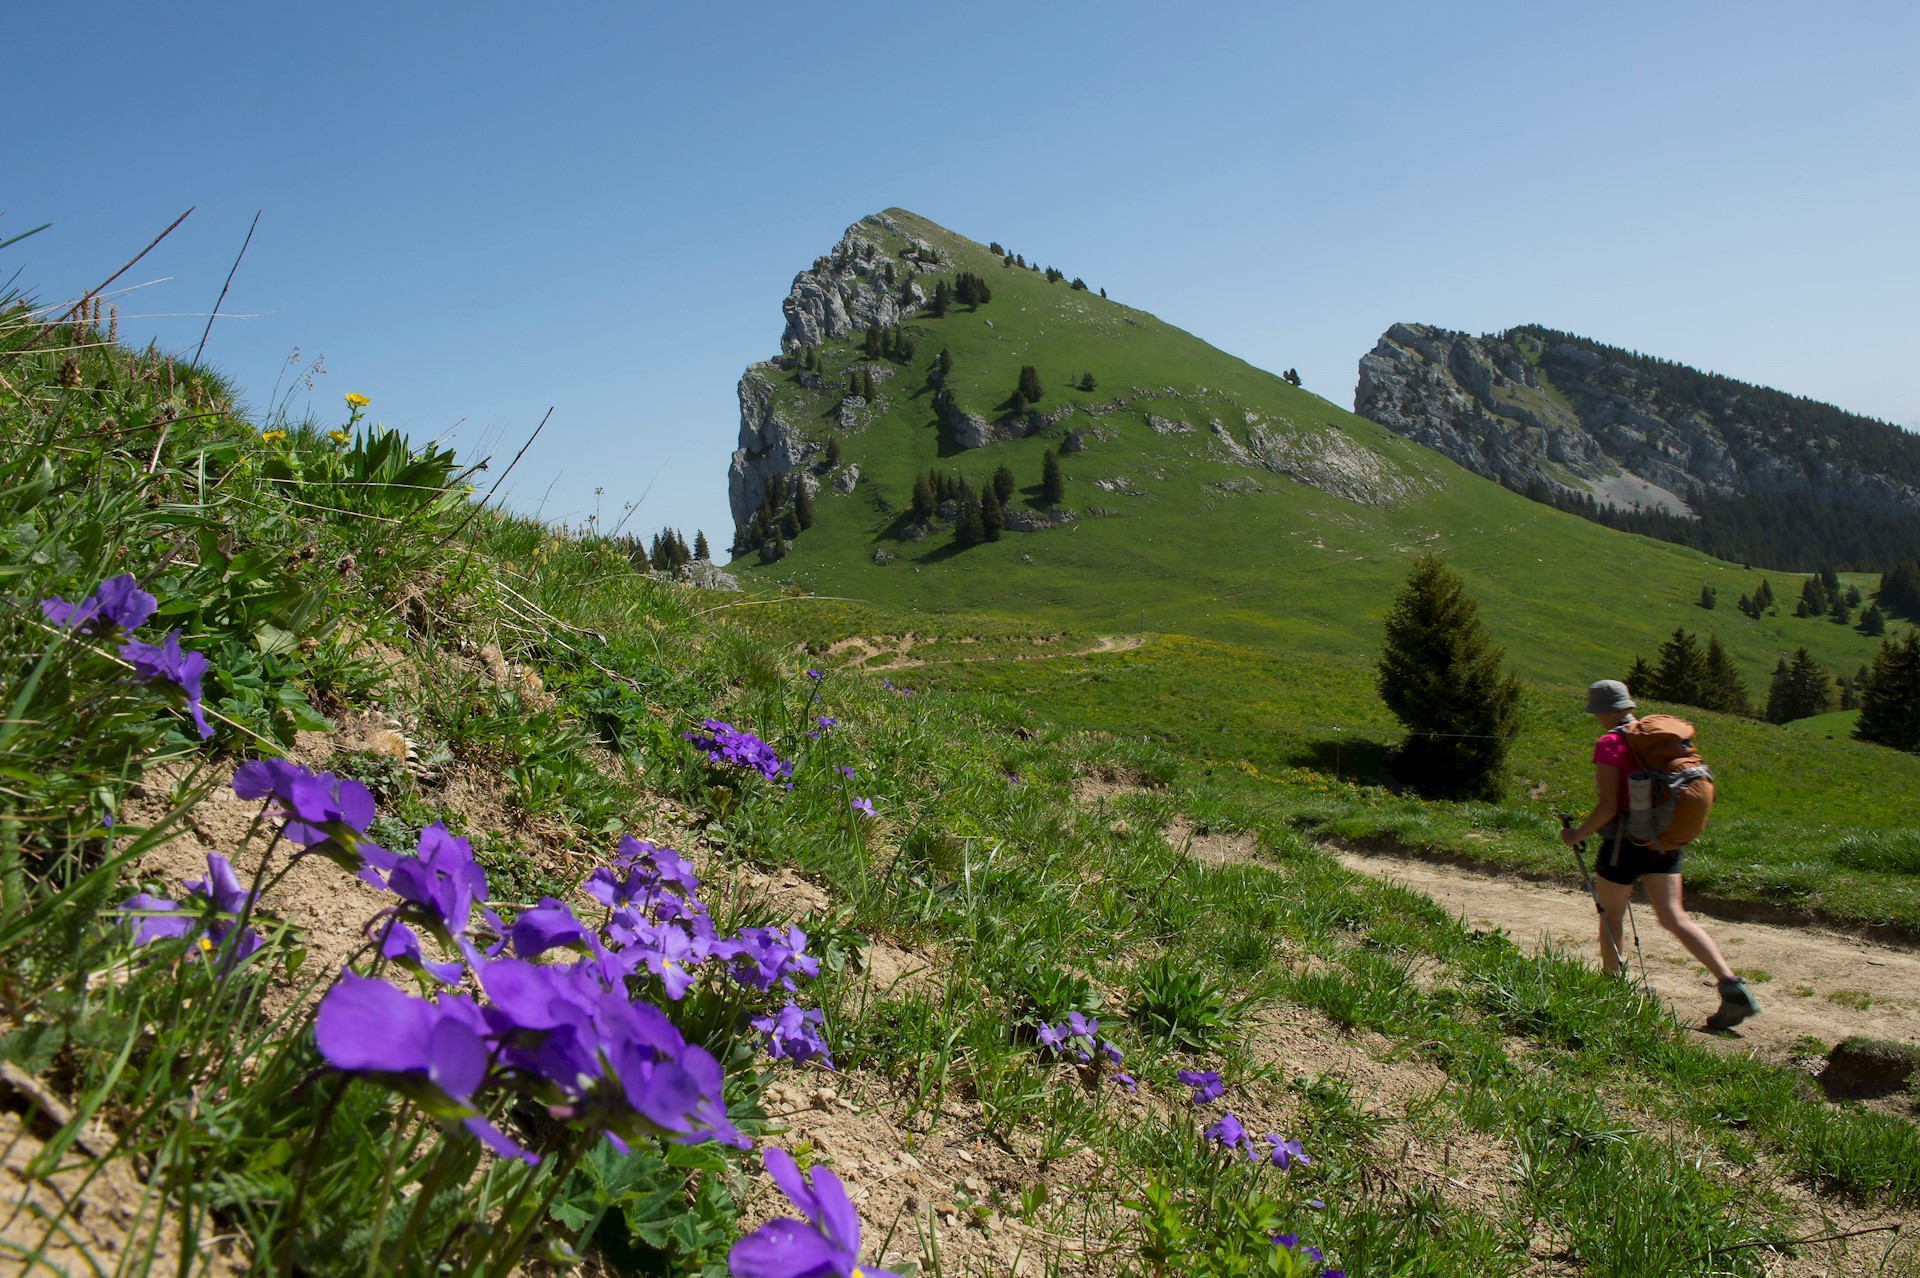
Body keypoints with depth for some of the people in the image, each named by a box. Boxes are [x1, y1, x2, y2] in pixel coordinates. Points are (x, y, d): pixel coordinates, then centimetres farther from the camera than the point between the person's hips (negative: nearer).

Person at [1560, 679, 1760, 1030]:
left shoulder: (1609, 744, -15)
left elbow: (1608, 807, -20)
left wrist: (1578, 835, -6)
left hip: (1627, 839, -7)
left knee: (1610, 913, 11)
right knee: (1674, 917, 7)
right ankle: (1731, 985, -4)